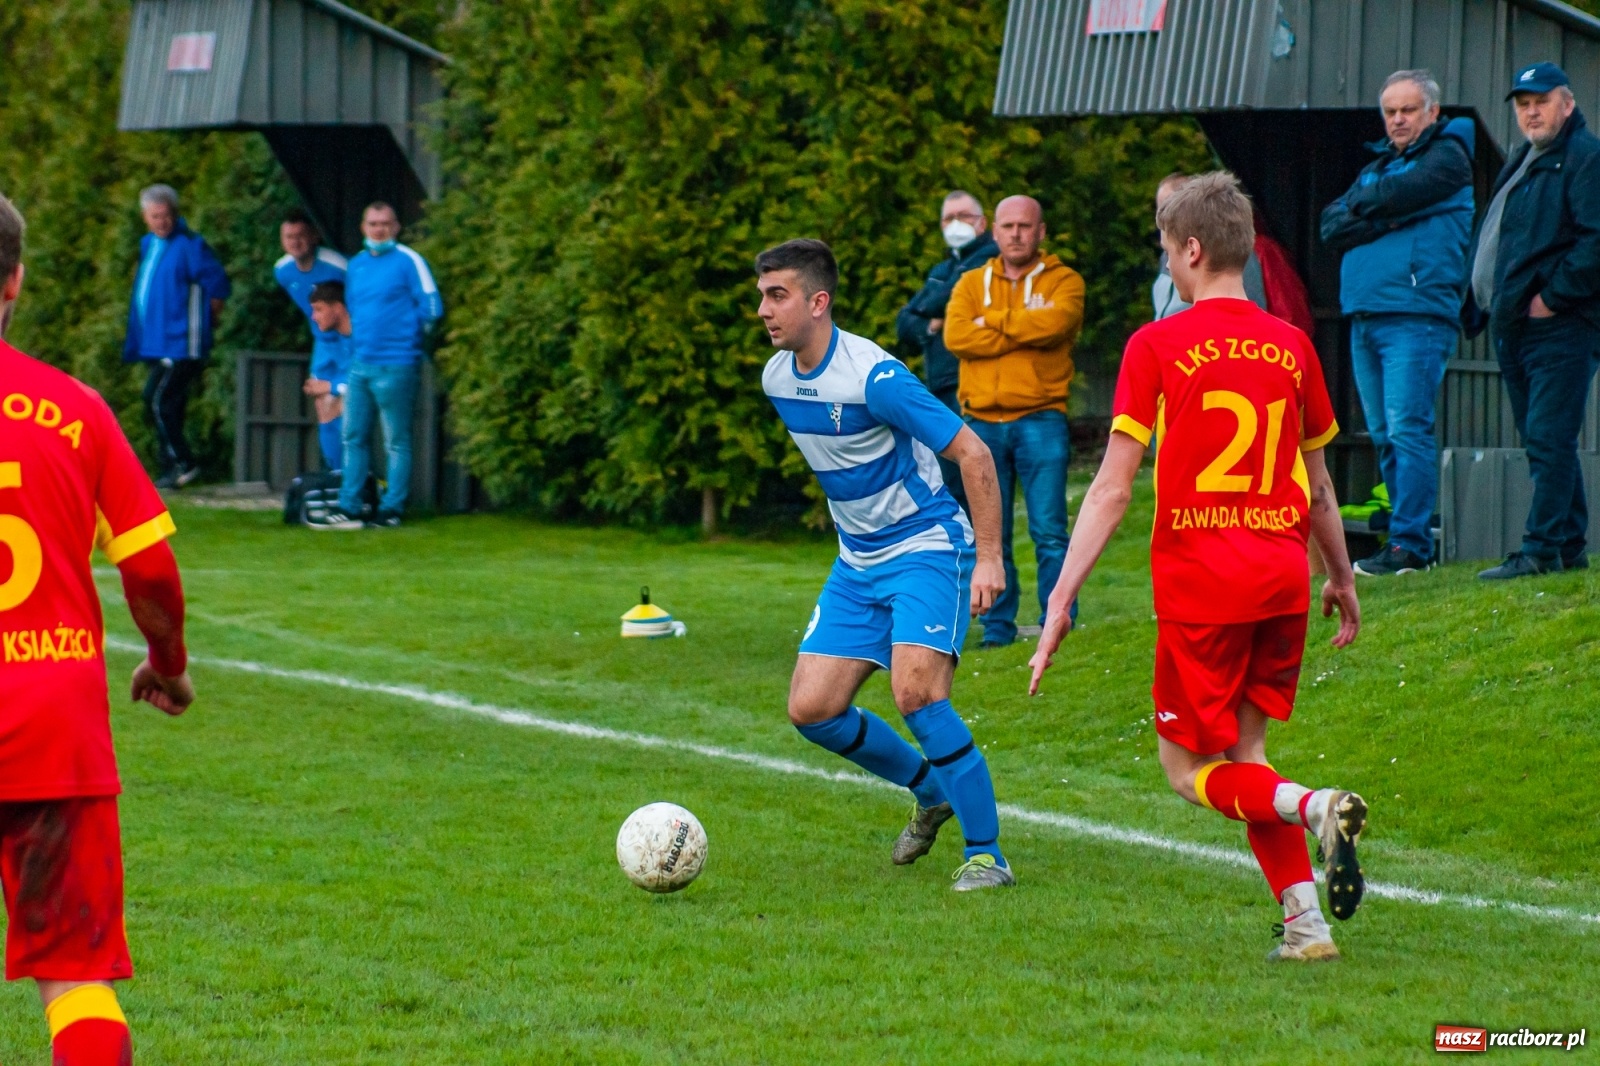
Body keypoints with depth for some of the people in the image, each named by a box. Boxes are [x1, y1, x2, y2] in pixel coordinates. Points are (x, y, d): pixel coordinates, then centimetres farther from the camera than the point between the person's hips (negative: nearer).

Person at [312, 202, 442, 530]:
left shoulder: (409, 261, -5)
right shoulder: (356, 265, 15)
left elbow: (431, 308, -6)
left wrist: (405, 332, 3)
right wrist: (360, 337, 15)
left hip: (395, 367, -7)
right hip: (361, 365, 7)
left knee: (397, 441, -1)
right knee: (354, 437, 7)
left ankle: (392, 509, 2)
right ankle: (348, 508, 11)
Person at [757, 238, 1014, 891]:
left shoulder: (874, 377, -22)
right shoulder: (777, 379, 2)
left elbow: (972, 454, -19)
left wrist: (989, 559, -21)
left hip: (927, 550, -8)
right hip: (857, 564, 8)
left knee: (916, 693, -25)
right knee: (811, 709, 0)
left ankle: (986, 854, -13)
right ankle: (930, 790, 24)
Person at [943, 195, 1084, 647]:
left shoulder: (1062, 280, 7)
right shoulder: (972, 283, 14)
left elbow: (1056, 322, -15)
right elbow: (956, 336, -4)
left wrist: (992, 322, -5)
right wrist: (1025, 332, -8)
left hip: (1040, 419, -3)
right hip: (983, 421, 3)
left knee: (1049, 531, -6)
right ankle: (997, 631, 10)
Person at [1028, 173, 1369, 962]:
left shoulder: (1158, 347, -6)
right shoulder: (1291, 346, 7)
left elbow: (1113, 490, -9)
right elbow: (1318, 487, 18)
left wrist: (1060, 601, -7)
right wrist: (1342, 577, 32)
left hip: (1200, 578, -5)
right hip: (1282, 573, 5)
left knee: (1190, 766, 8)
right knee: (1242, 752, 17)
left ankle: (1314, 807, -20)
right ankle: (1305, 920, 4)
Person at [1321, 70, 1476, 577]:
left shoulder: (1447, 157, 1)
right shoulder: (1376, 168, 23)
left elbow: (1395, 195, -14)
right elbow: (1331, 226, 10)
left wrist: (1361, 205, 6)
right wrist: (1386, 219, -6)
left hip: (1416, 318, -8)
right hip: (1365, 318, 8)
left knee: (1407, 430, -13)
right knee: (1385, 438, 7)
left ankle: (1409, 545, -15)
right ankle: (1409, 538, 11)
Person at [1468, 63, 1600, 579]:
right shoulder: (1521, 163, 22)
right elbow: (1493, 241, 28)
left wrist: (1554, 296, -18)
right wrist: (1486, 303, 14)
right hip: (1515, 329, 10)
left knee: (1549, 440, -12)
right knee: (1545, 441, 12)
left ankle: (1542, 550, -14)